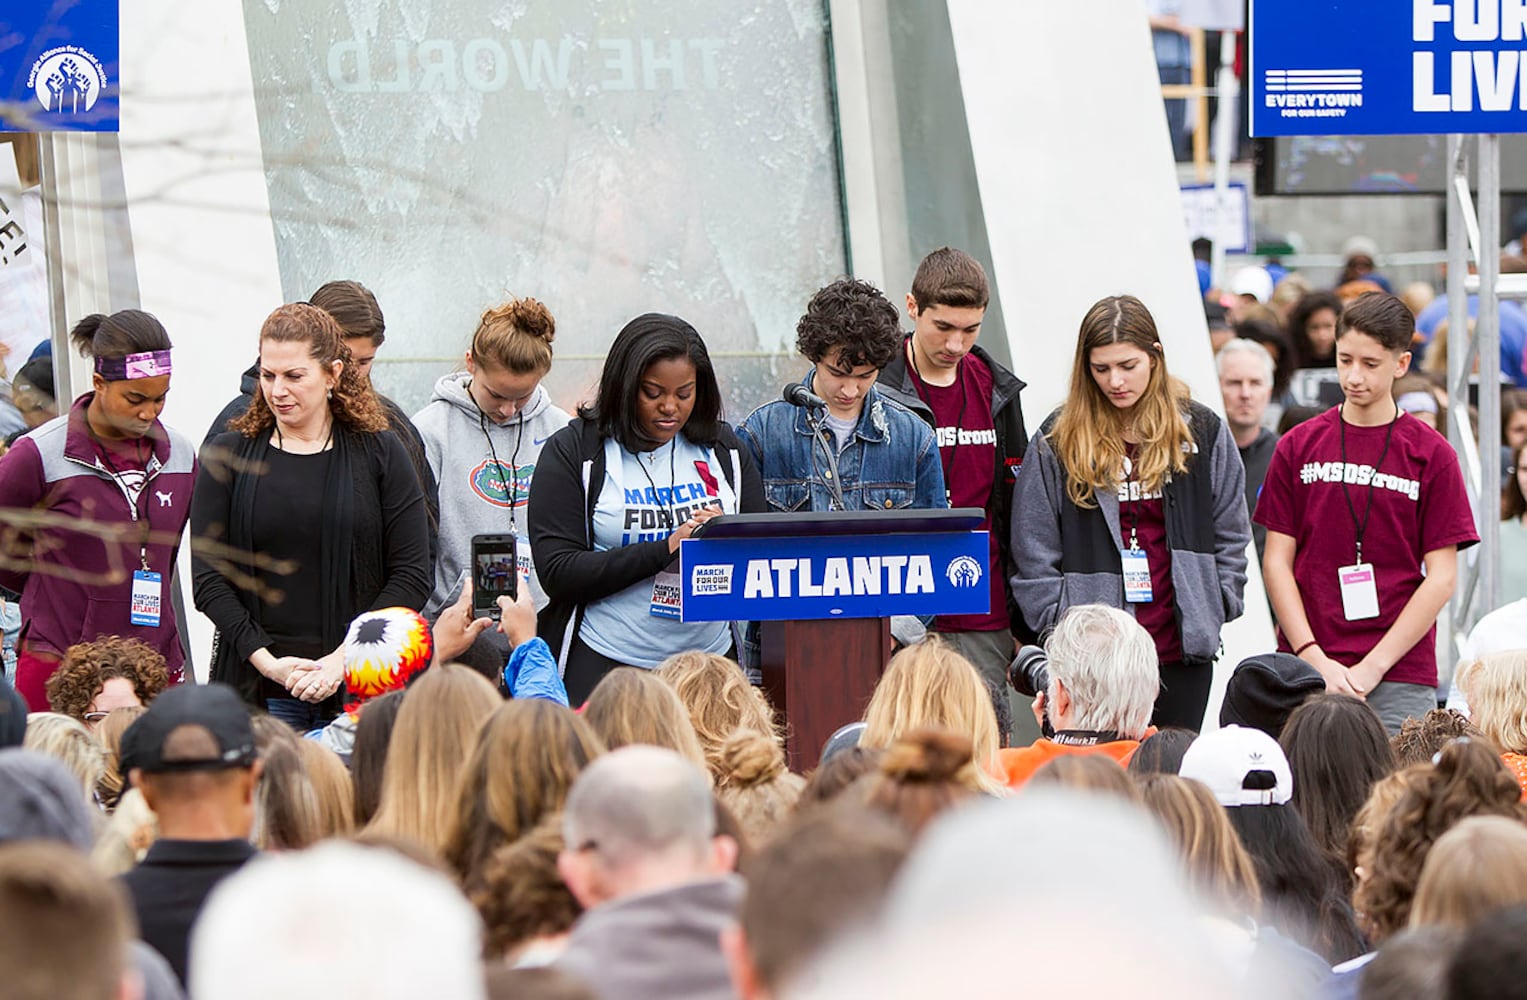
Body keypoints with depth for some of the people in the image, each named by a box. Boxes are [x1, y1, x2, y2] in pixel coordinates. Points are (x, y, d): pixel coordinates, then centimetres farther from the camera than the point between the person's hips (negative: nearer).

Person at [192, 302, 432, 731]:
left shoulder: (380, 454, 6)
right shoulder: (228, 458, 8)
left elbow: (412, 576, 1)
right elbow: (209, 581, 3)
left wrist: (344, 659, -10)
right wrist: (266, 661, -10)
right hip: (258, 692, 1)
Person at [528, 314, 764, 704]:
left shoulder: (723, 449, 10)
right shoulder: (572, 451, -2)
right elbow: (557, 573, -10)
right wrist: (666, 549, -17)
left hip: (707, 657, 3)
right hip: (603, 667, -3)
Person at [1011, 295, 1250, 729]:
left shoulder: (1204, 433, 7)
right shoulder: (1057, 442, 2)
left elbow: (1231, 538, 13)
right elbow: (1034, 554, 3)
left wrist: (1214, 611, 2)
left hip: (1182, 652, 2)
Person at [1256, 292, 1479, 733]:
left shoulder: (1431, 454, 3)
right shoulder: (1298, 446, 9)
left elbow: (1441, 578, 0)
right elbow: (1277, 562, 7)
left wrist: (1372, 668, -8)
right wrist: (1314, 659, -6)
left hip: (1400, 680, -1)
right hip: (1305, 669, 2)